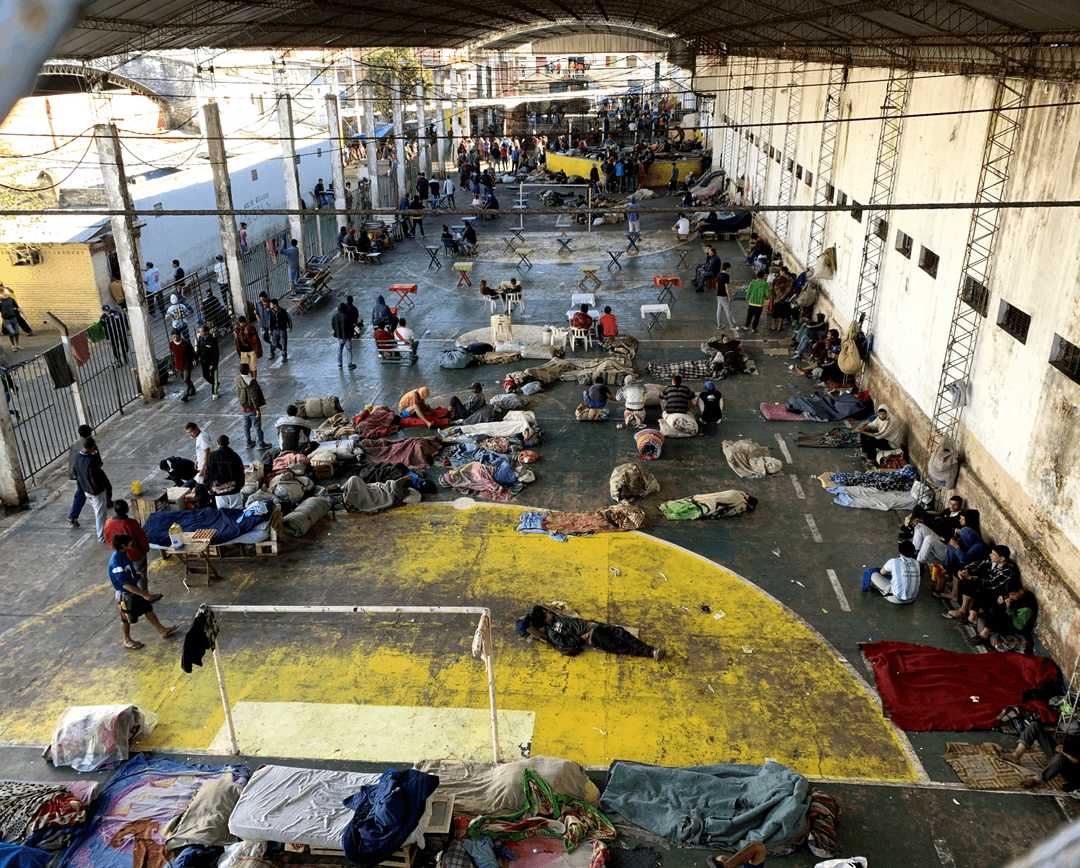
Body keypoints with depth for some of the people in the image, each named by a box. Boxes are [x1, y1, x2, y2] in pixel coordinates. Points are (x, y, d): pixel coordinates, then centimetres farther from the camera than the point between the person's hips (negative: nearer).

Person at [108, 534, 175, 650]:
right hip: (125, 595, -9)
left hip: (134, 590, 9)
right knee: (127, 619, 13)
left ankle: (162, 630, 31)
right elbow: (125, 584, -34)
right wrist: (143, 594, -33)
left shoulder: (122, 554, -6)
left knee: (148, 609, 17)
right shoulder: (116, 562, -35)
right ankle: (127, 641, 36)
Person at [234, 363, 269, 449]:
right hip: (252, 408, -6)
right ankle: (261, 444, 16)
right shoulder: (251, 381, -25)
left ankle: (249, 442, 32)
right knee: (257, 426, 6)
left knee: (246, 425, 20)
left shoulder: (237, 379, -6)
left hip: (243, 407, 6)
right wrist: (257, 409, -16)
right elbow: (254, 397, -24)